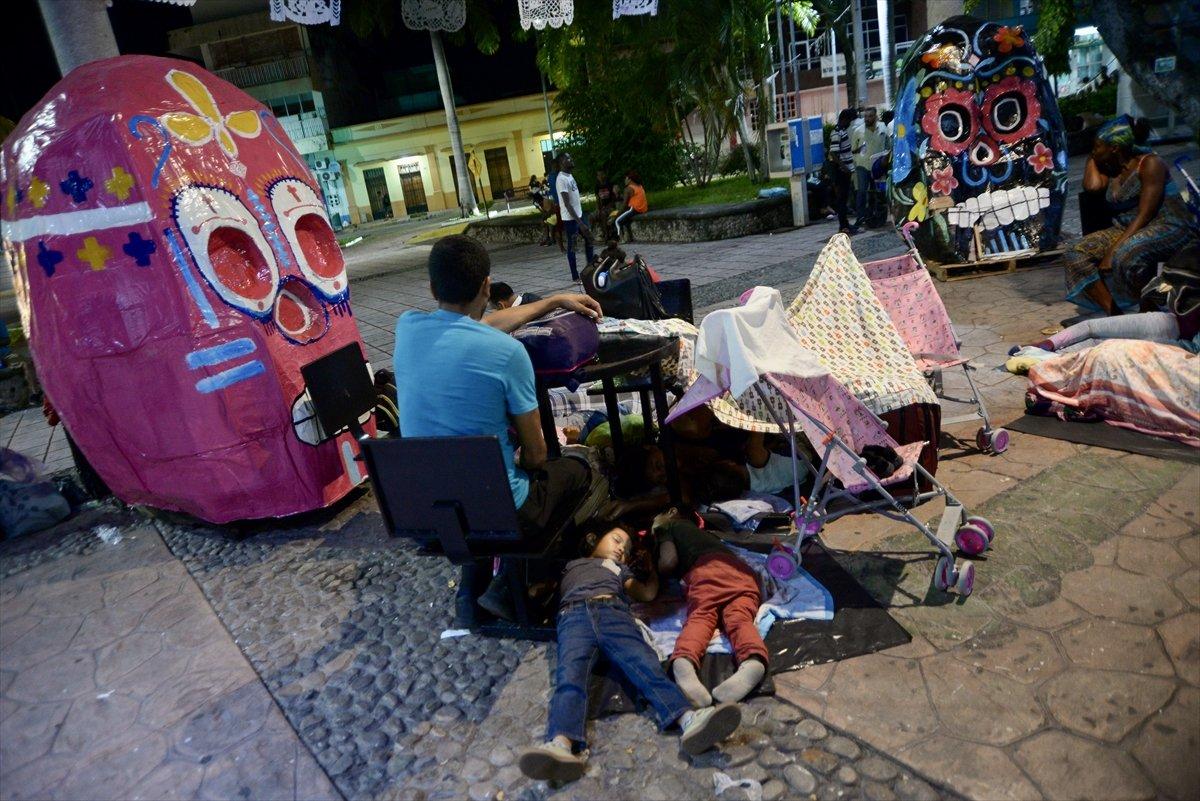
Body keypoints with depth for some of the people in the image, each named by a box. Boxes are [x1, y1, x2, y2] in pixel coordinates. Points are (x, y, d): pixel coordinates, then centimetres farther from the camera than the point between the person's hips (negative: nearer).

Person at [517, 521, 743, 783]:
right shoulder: (571, 564, 41)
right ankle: (561, 744, -56)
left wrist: (650, 567, 37)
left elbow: (648, 593, 30)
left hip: (613, 610, 1)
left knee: (644, 661, -28)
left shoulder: (620, 568, 42)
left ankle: (688, 719, -53)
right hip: (574, 614, -1)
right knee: (570, 671, -31)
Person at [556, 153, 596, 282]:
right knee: (572, 247, -1)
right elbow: (567, 203, -25)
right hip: (570, 218, -9)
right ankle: (575, 276, 7)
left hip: (579, 215, 10)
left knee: (588, 237, 19)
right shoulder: (562, 179, -20)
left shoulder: (570, 176, 10)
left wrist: (581, 219, 18)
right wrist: (579, 222, -27)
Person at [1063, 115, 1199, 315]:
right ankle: (1113, 313, -27)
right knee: (1076, 254, -17)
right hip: (1126, 230, 8)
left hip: (1168, 228, -8)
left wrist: (1112, 250, -27)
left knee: (1127, 255, -41)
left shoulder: (1150, 163, -9)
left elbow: (1144, 215, -18)